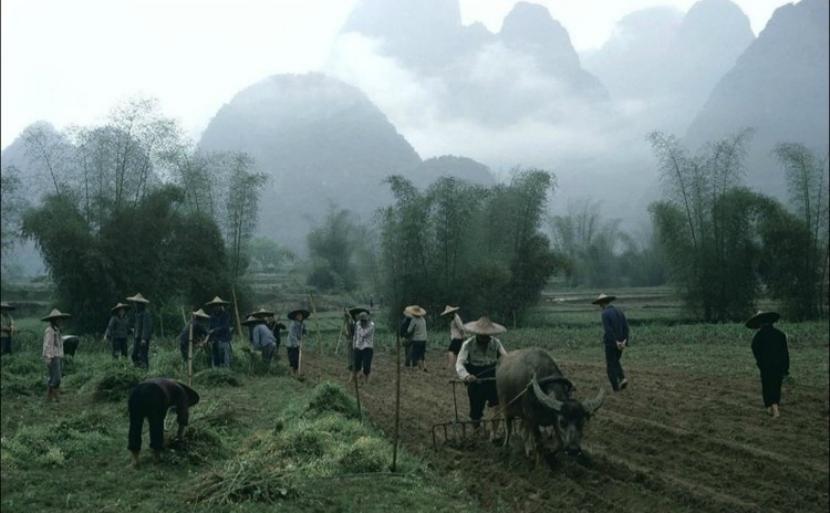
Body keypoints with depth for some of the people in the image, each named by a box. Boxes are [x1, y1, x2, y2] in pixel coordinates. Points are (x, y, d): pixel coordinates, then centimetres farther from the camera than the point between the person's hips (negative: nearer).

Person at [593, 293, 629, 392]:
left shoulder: (605, 314, -15)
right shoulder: (619, 311, 8)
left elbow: (608, 330, -24)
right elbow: (626, 327, 1)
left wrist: (616, 343, -21)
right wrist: (625, 342, -6)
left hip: (610, 343, -6)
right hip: (621, 343, 6)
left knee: (610, 366, 7)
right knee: (615, 362, 25)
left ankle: (616, 387, 7)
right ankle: (622, 379, 5)